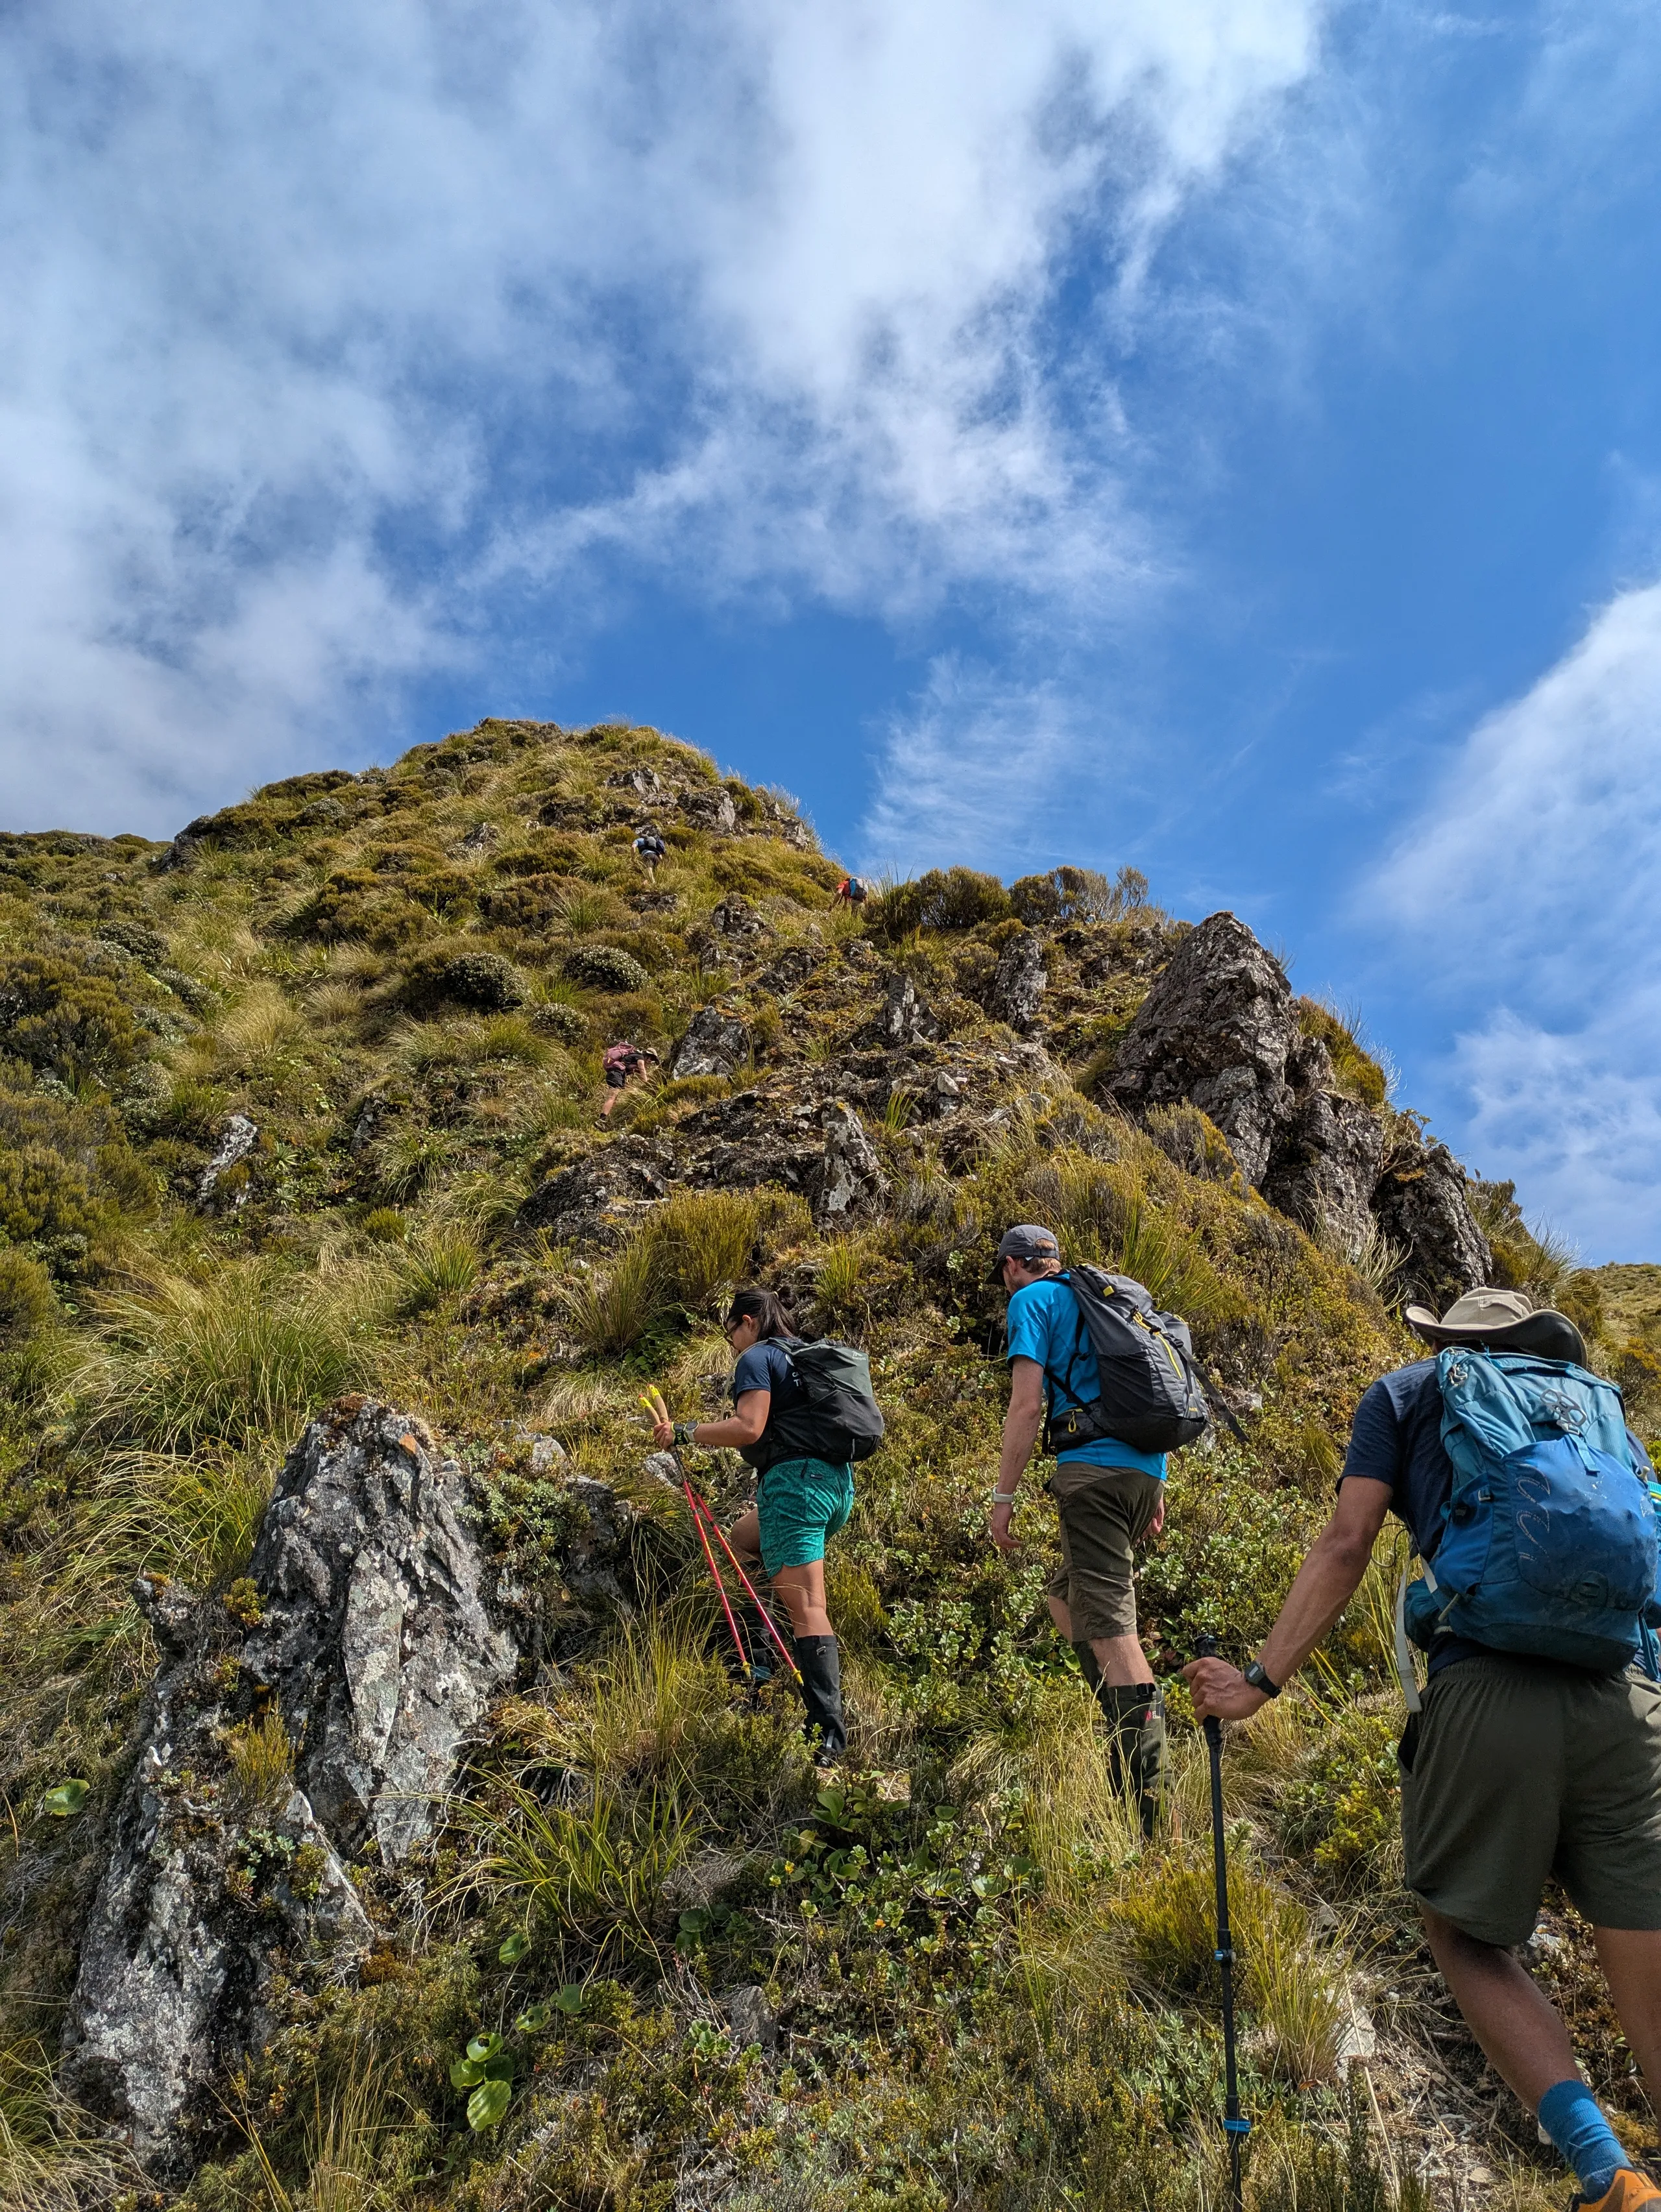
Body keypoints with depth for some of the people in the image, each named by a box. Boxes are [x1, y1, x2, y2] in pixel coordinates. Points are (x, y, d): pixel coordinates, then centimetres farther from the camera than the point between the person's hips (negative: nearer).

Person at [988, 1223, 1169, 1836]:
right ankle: (1139, 1713, 12)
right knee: (1066, 1593, 21)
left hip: (1095, 1470, -8)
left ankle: (1145, 1802, -10)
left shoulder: (1032, 1300, 1)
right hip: (1146, 1469, 8)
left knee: (1110, 1624, -8)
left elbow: (1027, 1404, -9)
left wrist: (1004, 1496, -5)